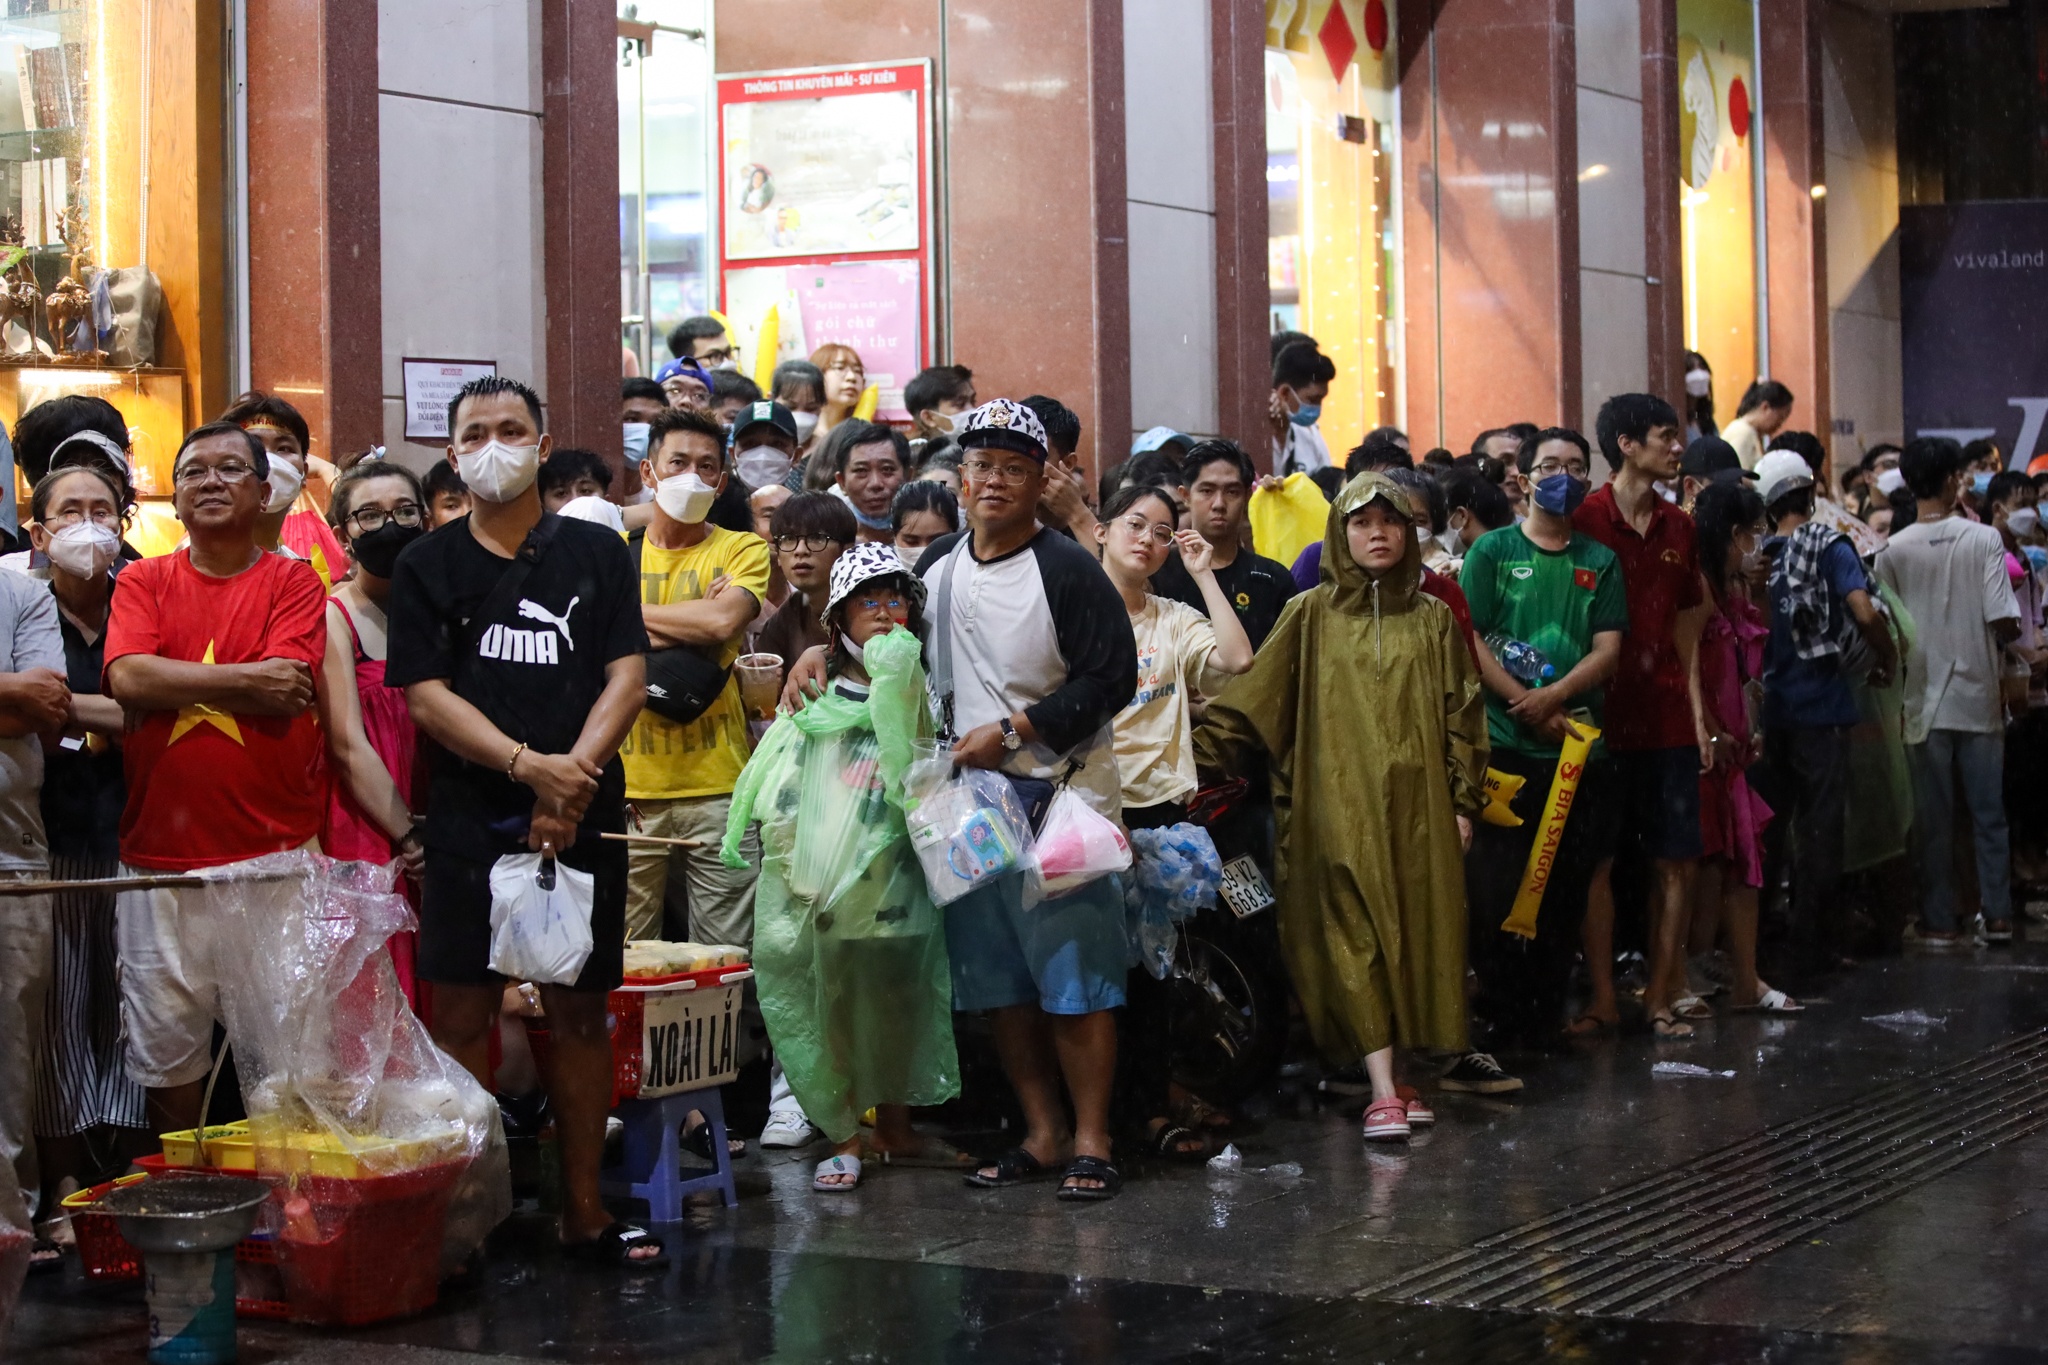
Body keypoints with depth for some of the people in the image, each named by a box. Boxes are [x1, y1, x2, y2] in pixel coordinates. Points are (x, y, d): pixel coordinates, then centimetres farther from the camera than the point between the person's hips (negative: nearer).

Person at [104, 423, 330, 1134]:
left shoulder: (294, 582, 2)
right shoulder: (142, 582, 8)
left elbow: (286, 695, -12)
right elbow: (127, 678, -10)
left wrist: (173, 684, -7)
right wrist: (246, 679, -10)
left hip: (276, 854, -1)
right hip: (161, 856, 2)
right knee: (166, 1046, 8)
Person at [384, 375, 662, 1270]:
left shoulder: (596, 553, 9)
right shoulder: (428, 566, 8)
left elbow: (628, 678, 2)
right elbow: (425, 694, -1)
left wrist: (570, 778, -12)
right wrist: (527, 765, -15)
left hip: (581, 818, 1)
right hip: (470, 818, -1)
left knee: (580, 1011, 5)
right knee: (464, 1013, -2)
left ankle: (584, 1209, 12)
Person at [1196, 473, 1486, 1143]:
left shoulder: (1432, 618, 13)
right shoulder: (1311, 616, 7)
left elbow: (1462, 716, 12)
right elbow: (1250, 699, 2)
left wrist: (1463, 800, 5)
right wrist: (1199, 750, -8)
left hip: (1415, 803, 2)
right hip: (1338, 803, -2)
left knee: (1416, 932, 0)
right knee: (1355, 936, -10)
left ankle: (1399, 1072, 10)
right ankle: (1382, 1092, -14)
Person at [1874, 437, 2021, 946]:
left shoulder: (1893, 552, -5)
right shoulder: (1983, 540, -8)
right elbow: (2004, 622, -11)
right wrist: (1992, 645, 10)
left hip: (1925, 701, 0)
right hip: (1979, 697, 0)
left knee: (1934, 819, 6)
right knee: (1989, 814, 10)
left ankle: (1939, 921, 9)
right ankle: (1997, 916, 13)